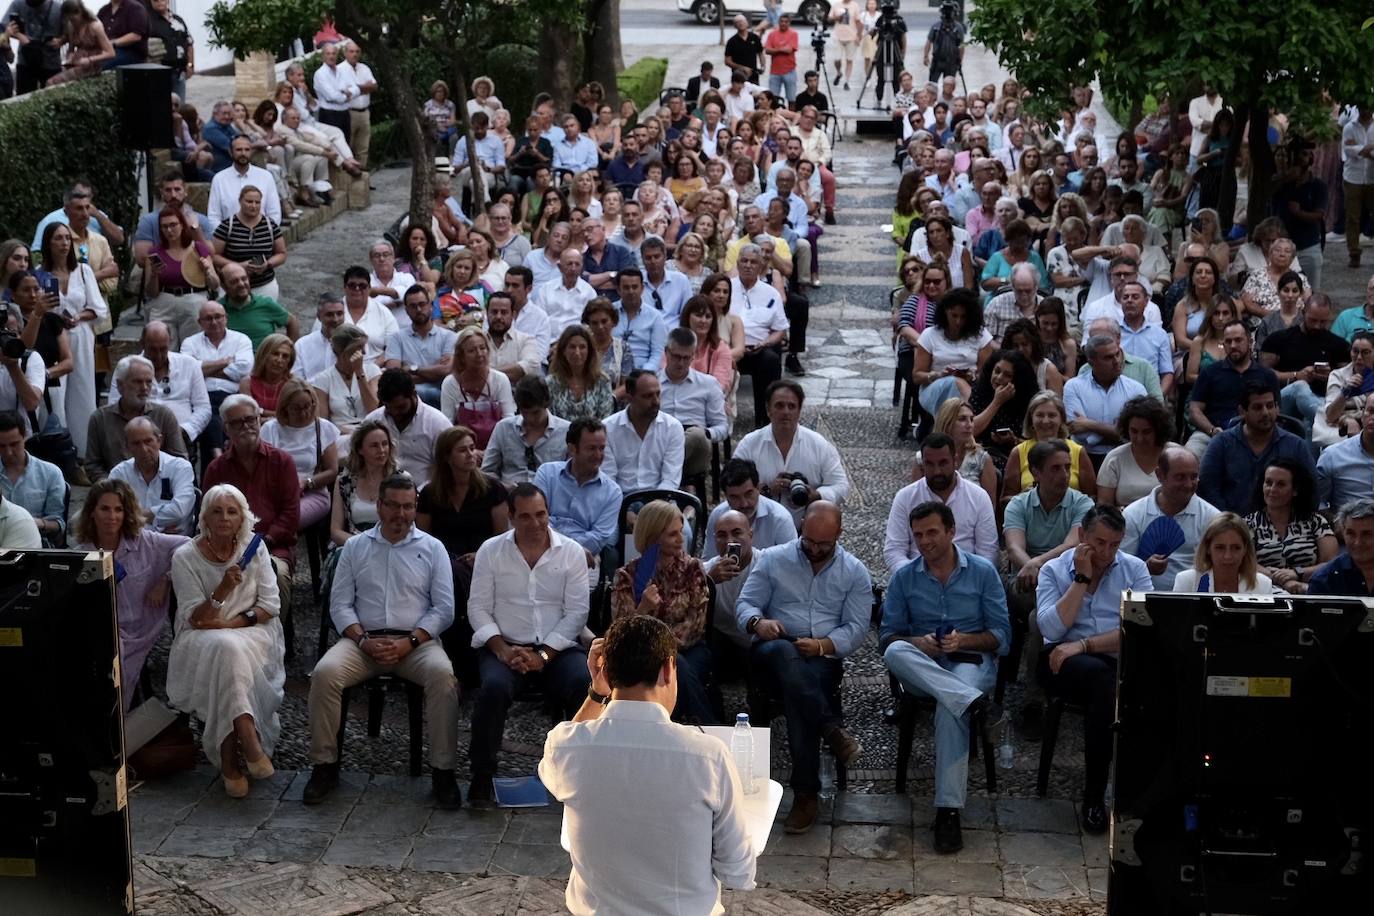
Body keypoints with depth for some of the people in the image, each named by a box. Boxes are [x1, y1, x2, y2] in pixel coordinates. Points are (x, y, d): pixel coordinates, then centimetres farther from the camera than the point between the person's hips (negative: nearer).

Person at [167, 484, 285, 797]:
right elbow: (193, 618, -8)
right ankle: (249, 743, -41)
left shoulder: (254, 548, 4)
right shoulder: (185, 557, -1)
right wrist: (222, 591, -25)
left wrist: (230, 623, -11)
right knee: (225, 648, -36)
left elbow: (270, 606, 2)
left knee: (230, 647, -34)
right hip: (201, 640, -1)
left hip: (251, 633, 1)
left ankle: (230, 760, -29)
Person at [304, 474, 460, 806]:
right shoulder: (355, 547, 13)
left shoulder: (432, 548, 9)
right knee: (324, 673, -28)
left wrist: (409, 642, -11)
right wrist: (363, 640, -10)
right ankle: (324, 766, -15)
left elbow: (444, 608, 3)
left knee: (442, 674, -33)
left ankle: (442, 770, -25)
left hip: (416, 641, -1)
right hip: (363, 639, 1)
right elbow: (340, 604, 8)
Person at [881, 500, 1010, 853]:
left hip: (971, 661, -2)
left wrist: (964, 640, -15)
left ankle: (948, 811, -38)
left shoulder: (983, 572, 6)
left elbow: (1001, 635, 4)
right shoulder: (903, 578, 10)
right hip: (920, 671, 2)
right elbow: (887, 635, 7)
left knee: (950, 707, -37)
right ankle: (972, 701, -44)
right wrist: (917, 643, -14)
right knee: (895, 653, -34)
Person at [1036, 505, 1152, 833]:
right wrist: (1082, 579, -6)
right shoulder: (1054, 570, 9)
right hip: (1067, 662, -1)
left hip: (1120, 659, 1)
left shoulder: (1134, 569, 10)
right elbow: (1052, 629, -7)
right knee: (1102, 676, -37)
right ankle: (1094, 795, -27)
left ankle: (1095, 795, -23)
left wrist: (1084, 645, -11)